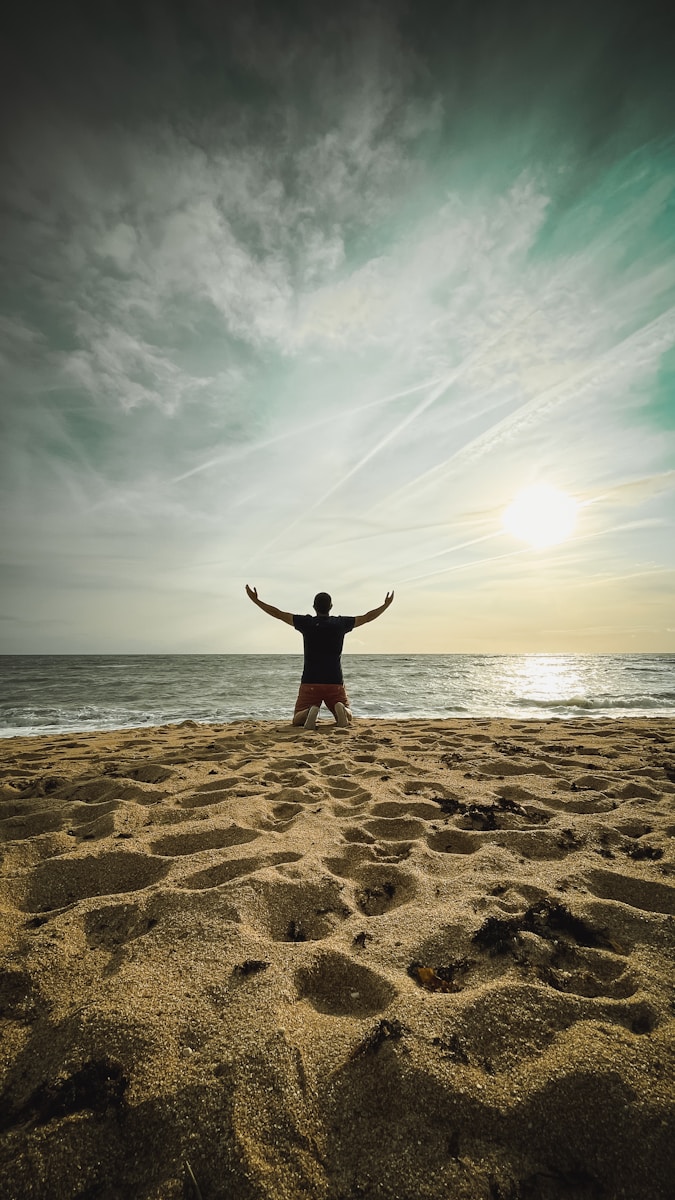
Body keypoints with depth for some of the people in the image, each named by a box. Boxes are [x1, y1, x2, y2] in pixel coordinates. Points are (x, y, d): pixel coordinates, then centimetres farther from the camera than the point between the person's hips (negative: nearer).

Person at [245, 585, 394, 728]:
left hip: (309, 682, -1)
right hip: (335, 682, 1)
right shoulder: (340, 623, 0)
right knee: (348, 716, 19)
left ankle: (310, 711, -23)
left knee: (297, 720, 12)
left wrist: (256, 600, 13)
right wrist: (386, 605, 26)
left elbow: (278, 614, 3)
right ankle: (340, 708, -18)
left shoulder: (306, 623, -3)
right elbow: (367, 617, 11)